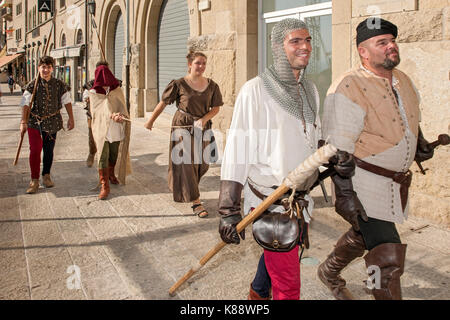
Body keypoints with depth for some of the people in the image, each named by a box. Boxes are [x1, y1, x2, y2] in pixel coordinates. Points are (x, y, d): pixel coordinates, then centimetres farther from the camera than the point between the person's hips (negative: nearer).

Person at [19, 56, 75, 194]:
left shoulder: (59, 84, 1)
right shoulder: (33, 85, -5)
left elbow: (67, 101, 9)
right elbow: (26, 104, -8)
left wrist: (71, 118, 5)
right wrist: (23, 122, -15)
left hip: (52, 122, 2)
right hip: (35, 121, -2)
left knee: (49, 150, 10)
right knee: (35, 150, -9)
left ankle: (46, 176, 29)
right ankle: (34, 181, -1)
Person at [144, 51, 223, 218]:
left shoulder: (211, 85, 1)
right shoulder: (179, 84, -9)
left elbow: (216, 108, 5)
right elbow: (163, 103, -1)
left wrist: (204, 119, -14)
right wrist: (150, 121, 4)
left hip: (202, 128, 5)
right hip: (183, 127, -4)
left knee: (201, 163, 11)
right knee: (186, 163, -7)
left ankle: (181, 188, 38)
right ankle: (196, 202, -2)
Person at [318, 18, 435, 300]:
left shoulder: (403, 81, 7)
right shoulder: (349, 88, -20)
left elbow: (412, 118, 27)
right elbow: (337, 148, -22)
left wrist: (420, 143, 10)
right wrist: (344, 194, -24)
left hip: (395, 181, 9)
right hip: (363, 182, -9)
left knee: (364, 235, 26)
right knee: (388, 258, -8)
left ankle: (330, 271, 50)